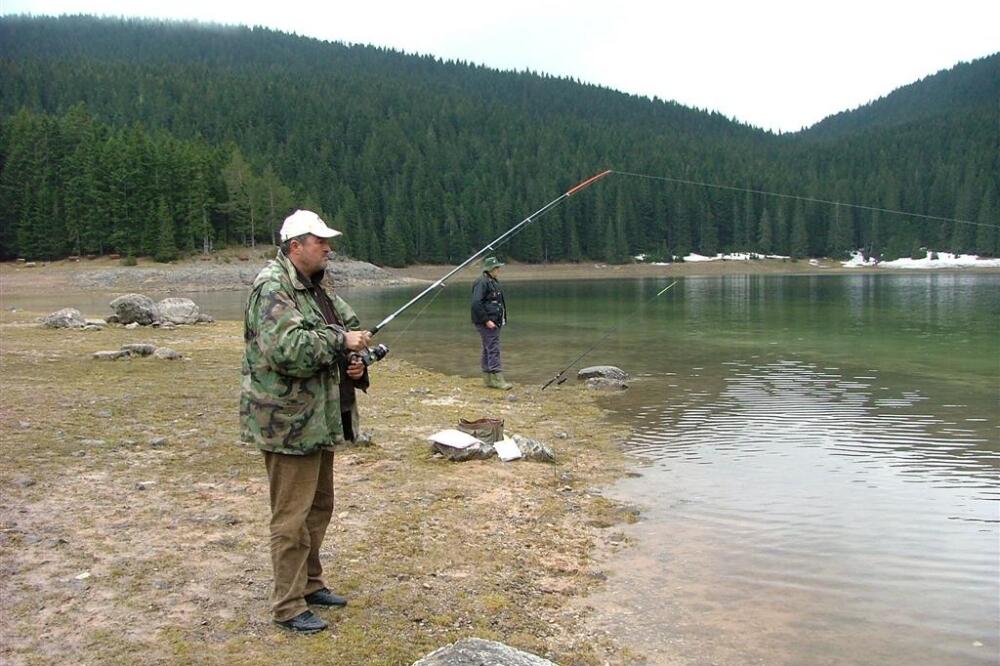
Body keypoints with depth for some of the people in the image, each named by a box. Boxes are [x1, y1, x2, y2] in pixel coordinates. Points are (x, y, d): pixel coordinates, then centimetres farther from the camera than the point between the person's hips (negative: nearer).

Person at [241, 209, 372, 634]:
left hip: (321, 419, 10)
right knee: (292, 516, -1)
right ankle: (288, 606, 12)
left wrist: (355, 364, 3)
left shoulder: (318, 286, 13)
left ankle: (309, 583, 36)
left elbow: (347, 327, 23)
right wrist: (340, 341, -22)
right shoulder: (273, 287, -16)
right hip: (288, 422, -10)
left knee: (319, 506, 20)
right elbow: (284, 348, -29)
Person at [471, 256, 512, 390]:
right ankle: (497, 379, -12)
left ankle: (488, 378, 19)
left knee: (488, 349, 13)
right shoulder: (482, 283, -15)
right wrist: (486, 320, -22)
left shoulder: (493, 282, 17)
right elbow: (476, 303, -21)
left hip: (494, 322, 10)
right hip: (487, 323, -10)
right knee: (493, 350, -11)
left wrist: (502, 319, 19)